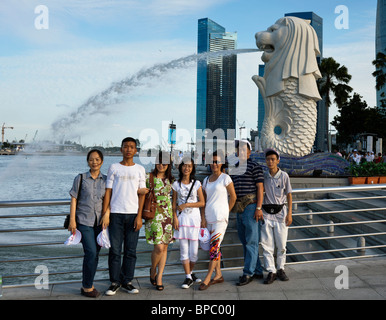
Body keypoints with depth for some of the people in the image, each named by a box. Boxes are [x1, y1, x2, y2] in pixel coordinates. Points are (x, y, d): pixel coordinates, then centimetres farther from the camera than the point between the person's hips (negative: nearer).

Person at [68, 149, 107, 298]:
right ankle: (88, 287, 1)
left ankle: (86, 285, 20)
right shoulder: (80, 178, 1)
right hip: (84, 221, -3)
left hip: (99, 222, 3)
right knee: (91, 253, -12)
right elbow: (73, 200, 1)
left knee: (94, 254, 6)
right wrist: (72, 220, -5)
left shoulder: (105, 180, 8)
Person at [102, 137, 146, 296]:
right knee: (115, 250, 0)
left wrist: (139, 216, -2)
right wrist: (105, 214, -2)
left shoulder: (140, 169, 9)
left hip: (133, 214, 1)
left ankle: (127, 281, 15)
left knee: (131, 251, 4)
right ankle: (115, 282, 10)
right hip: (115, 213, -1)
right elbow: (108, 192, 5)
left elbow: (141, 194, 7)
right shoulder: (114, 168, 7)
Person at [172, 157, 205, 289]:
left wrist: (186, 204, -9)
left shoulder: (196, 184, 3)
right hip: (181, 218, 1)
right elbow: (174, 203, 7)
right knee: (184, 249, 0)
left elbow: (202, 202, 0)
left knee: (194, 250, -1)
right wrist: (175, 217, -4)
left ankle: (190, 272, 22)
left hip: (194, 218, -1)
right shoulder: (176, 184, 6)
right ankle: (188, 277, 6)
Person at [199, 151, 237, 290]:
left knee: (214, 246, -11)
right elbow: (203, 200, 13)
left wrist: (226, 212, 2)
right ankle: (218, 275, 19)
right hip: (209, 217, 6)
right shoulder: (206, 180, 13)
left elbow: (233, 196, 1)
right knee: (214, 246, 9)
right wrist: (203, 218, 5)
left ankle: (207, 278, -7)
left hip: (220, 217, -6)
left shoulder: (225, 178, -3)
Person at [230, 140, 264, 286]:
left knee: (251, 241, -6)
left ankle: (248, 273, -3)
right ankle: (257, 271, 19)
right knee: (245, 241, 11)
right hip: (239, 208, 8)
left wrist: (258, 208, -16)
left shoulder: (254, 166, -4)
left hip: (251, 206, -8)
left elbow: (260, 188, -9)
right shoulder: (234, 168, 17)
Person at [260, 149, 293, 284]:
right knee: (267, 245, -1)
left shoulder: (284, 176, -2)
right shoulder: (263, 176, 2)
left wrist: (289, 214, -3)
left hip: (280, 212, -1)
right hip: (266, 213, 1)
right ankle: (271, 272, 6)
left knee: (281, 245, 5)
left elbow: (289, 195, 2)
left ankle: (280, 269, 20)